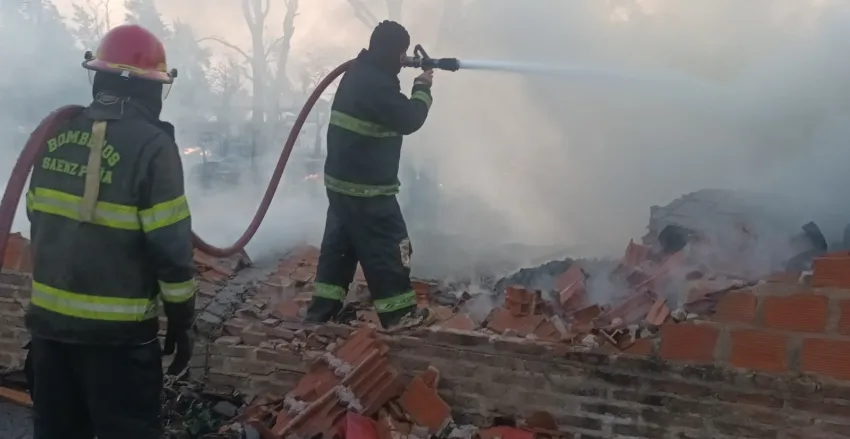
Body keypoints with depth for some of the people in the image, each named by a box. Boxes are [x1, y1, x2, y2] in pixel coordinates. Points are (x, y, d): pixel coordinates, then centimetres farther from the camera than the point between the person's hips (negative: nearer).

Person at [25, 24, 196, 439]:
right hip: (118, 330, -6)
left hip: (49, 319, 6)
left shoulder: (59, 135, 3)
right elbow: (171, 247, -16)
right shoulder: (150, 145, -15)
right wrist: (181, 321, -5)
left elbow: (39, 221, 13)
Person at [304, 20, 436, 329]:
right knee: (388, 245, 2)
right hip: (366, 186, -10)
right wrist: (423, 88, -1)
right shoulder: (376, 83, -22)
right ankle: (398, 312, 13)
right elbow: (409, 119, -17)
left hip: (342, 179, 10)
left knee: (339, 242, 16)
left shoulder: (359, 73, 11)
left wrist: (414, 86, 7)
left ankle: (322, 309, 22)